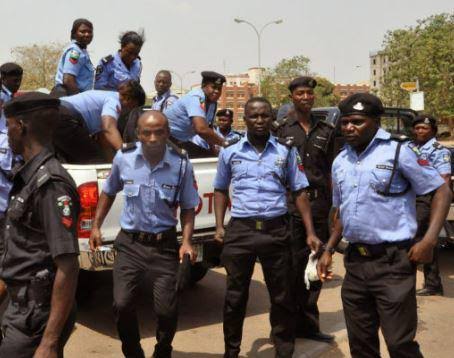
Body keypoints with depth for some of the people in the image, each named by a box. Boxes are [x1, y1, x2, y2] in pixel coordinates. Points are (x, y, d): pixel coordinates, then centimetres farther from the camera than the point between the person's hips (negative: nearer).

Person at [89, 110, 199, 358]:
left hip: (164, 245, -1)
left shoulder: (181, 163, -10)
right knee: (122, 304, -6)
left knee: (166, 310, 1)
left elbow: (188, 208, 1)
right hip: (129, 243, 1)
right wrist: (96, 226, 8)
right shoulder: (123, 157, -6)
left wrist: (187, 242, -11)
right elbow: (109, 193, 12)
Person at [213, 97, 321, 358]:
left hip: (276, 230, 0)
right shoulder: (230, 153, 6)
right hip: (240, 230, 1)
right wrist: (220, 226, 4)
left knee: (282, 297, 8)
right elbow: (221, 190, 16)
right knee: (235, 295, 11)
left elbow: (300, 192, 5)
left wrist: (310, 232, -2)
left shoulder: (286, 151, 4)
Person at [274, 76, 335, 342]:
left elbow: (330, 170, 14)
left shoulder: (326, 130, 12)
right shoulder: (280, 128, 2)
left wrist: (333, 205, 8)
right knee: (291, 266, 2)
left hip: (319, 204, 4)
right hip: (289, 204, -3)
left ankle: (308, 323, 22)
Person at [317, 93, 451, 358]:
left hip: (393, 261, -6)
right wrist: (329, 250, 13)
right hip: (355, 262, 6)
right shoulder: (340, 162, 11)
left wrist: (429, 240, -16)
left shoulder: (397, 151, -8)